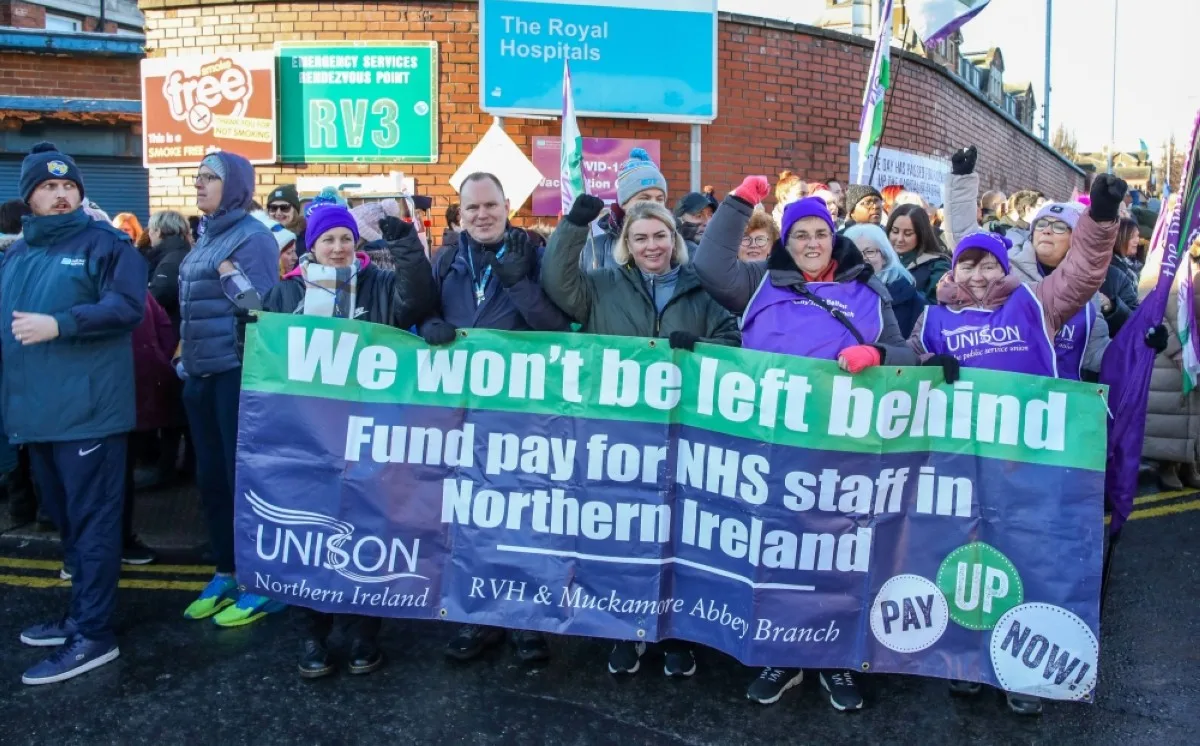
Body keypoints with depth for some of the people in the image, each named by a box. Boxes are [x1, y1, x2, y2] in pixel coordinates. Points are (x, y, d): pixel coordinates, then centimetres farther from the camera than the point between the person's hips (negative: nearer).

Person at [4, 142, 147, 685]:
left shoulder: (104, 242, -4)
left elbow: (127, 306, -16)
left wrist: (58, 324, -23)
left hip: (88, 407, -8)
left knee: (92, 521, -2)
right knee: (66, 519, 17)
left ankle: (94, 634, 5)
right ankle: (81, 614, 31)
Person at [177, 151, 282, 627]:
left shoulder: (253, 235, -10)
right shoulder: (207, 235, 16)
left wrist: (228, 272, -23)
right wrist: (184, 358, 21)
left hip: (237, 371, -9)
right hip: (201, 372, 9)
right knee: (211, 476, 13)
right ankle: (225, 574, 25)